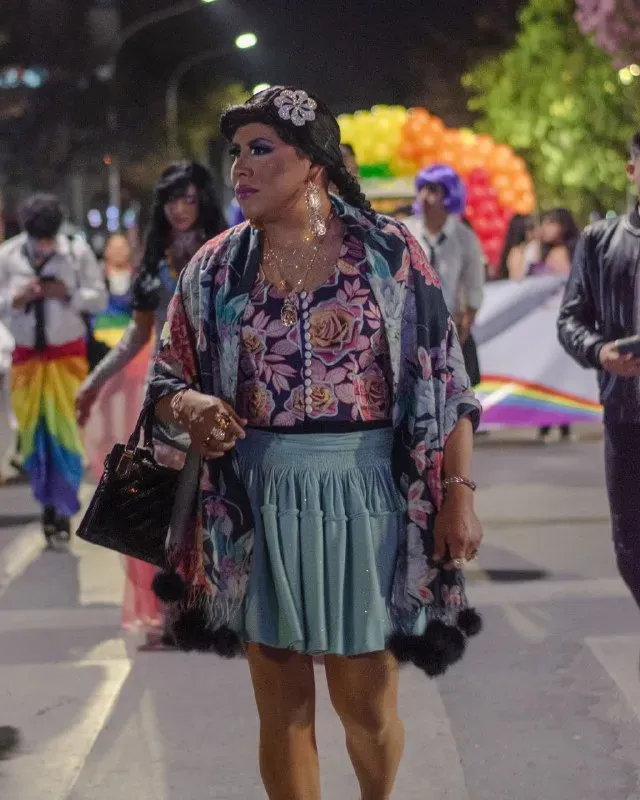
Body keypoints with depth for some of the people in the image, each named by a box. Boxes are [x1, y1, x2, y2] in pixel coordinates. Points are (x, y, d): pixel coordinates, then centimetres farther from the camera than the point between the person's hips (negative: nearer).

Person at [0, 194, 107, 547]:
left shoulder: (77, 252, -8)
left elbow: (100, 298, -4)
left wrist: (68, 295, -21)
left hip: (67, 355, -2)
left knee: (63, 429, -4)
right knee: (32, 430, 6)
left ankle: (62, 510, 3)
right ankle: (48, 503, 21)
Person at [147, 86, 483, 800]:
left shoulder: (389, 251, -2)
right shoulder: (216, 268, 5)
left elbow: (444, 380, -1)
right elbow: (168, 379, 12)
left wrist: (458, 492, -8)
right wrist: (191, 407, -11)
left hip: (367, 497, -2)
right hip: (257, 506, 2)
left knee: (367, 702, 5)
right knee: (282, 707, 7)